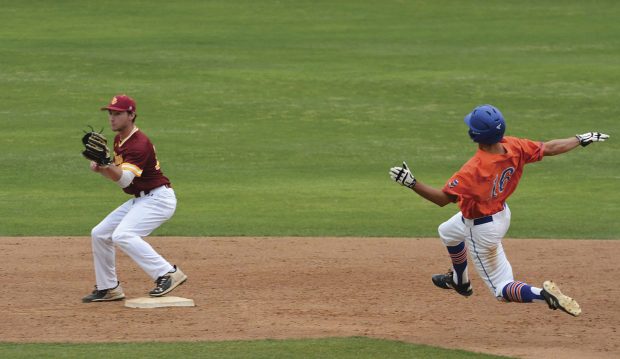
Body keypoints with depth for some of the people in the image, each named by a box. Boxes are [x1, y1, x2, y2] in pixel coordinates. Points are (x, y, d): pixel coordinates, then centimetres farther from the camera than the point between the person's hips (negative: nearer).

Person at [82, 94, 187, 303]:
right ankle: (108, 288, 20)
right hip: (140, 200, 10)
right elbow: (116, 175, 17)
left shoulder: (139, 143, -21)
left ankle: (167, 274, -29)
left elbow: (124, 179, -31)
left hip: (158, 198, -10)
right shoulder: (119, 140, 9)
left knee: (122, 235, -28)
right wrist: (100, 169, -3)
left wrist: (106, 164, -47)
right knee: (100, 234, 10)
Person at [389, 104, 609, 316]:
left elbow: (442, 198, -33)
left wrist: (411, 183, -33)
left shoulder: (474, 169, -37)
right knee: (447, 232, 36)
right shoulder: (513, 147, -19)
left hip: (482, 230, -8)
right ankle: (459, 281, 59)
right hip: (502, 214, 8)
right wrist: (582, 140, 7)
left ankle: (544, 295, -19)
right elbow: (550, 148, -8)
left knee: (502, 289, 6)